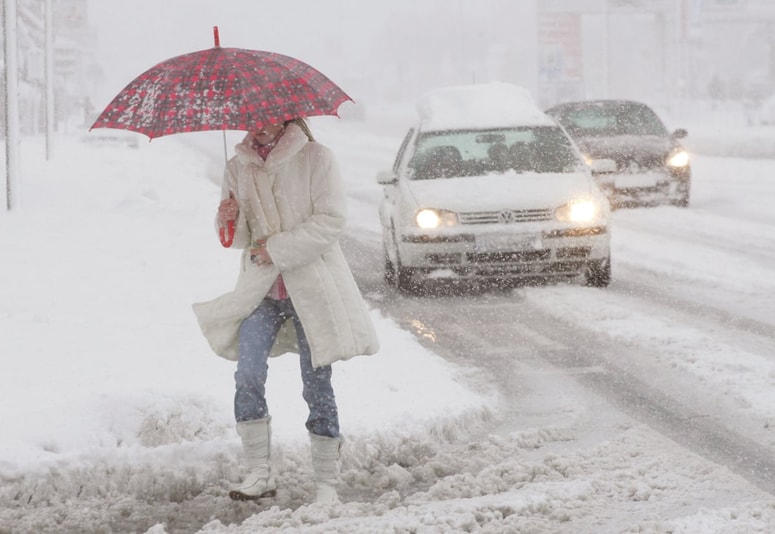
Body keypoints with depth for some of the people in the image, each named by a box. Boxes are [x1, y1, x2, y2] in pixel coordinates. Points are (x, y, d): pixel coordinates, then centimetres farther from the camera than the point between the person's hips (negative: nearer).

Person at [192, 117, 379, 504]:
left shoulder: (315, 159, -4)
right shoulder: (238, 167, 9)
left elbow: (331, 221, -11)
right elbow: (237, 239, 11)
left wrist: (277, 249, -16)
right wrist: (229, 223, -12)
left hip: (312, 287, -3)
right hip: (261, 289, 3)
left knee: (316, 386, 1)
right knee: (248, 378, -14)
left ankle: (327, 483, 10)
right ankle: (260, 473, -5)